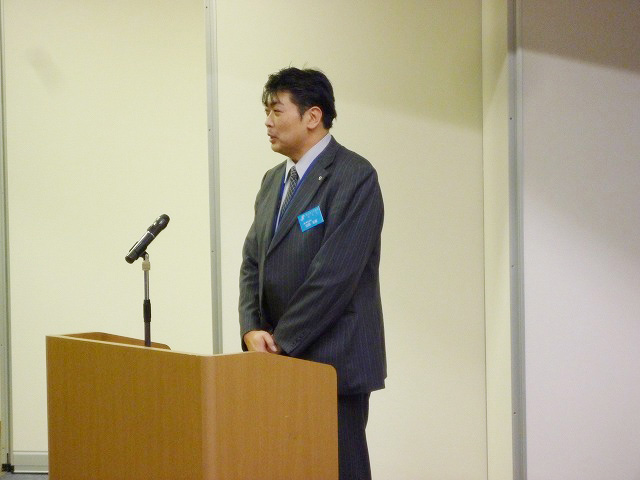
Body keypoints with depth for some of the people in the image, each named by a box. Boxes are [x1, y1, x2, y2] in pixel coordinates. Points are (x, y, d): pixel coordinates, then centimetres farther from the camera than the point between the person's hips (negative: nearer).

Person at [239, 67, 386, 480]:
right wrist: (252, 330, -3)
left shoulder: (353, 176, -11)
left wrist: (281, 342, -15)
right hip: (283, 361, 7)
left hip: (334, 362, -7)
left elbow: (334, 274, -18)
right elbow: (252, 263, 14)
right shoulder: (275, 180, 16)